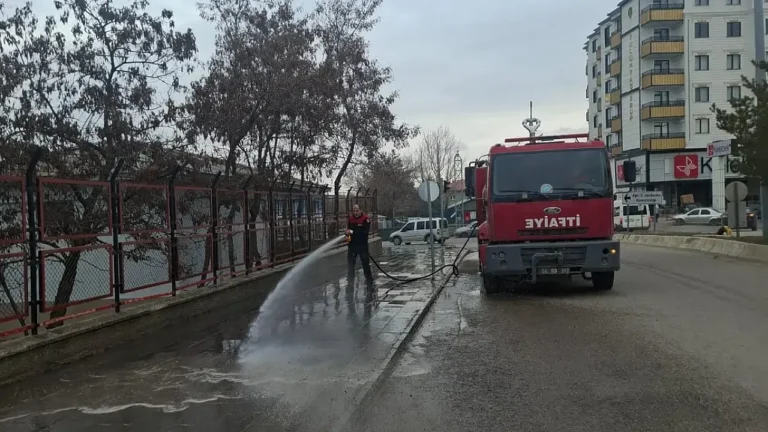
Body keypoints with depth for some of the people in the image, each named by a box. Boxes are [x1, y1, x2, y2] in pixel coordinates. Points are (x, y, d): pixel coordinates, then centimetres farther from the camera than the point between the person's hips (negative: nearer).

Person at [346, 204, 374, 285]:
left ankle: (369, 278, 9)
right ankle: (350, 278, 20)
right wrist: (348, 232, -5)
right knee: (350, 261, 10)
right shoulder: (350, 218, 8)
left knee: (365, 262, -1)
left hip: (362, 244, -5)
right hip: (352, 244, 5)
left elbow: (365, 231, -19)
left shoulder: (365, 218, -10)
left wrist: (353, 232, -21)